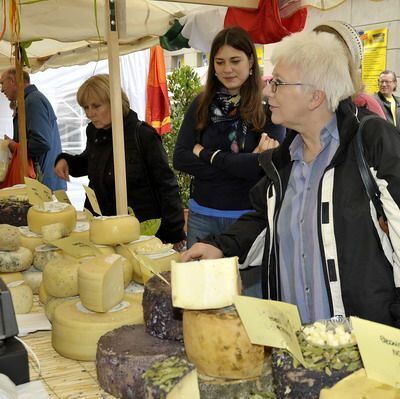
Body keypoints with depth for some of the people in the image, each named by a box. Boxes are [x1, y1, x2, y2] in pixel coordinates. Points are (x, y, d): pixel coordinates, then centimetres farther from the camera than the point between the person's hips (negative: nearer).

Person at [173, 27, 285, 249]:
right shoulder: (201, 105, 2)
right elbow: (179, 159, -6)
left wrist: (207, 155, -10)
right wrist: (241, 164, -14)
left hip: (249, 216, -3)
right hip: (203, 215, 3)